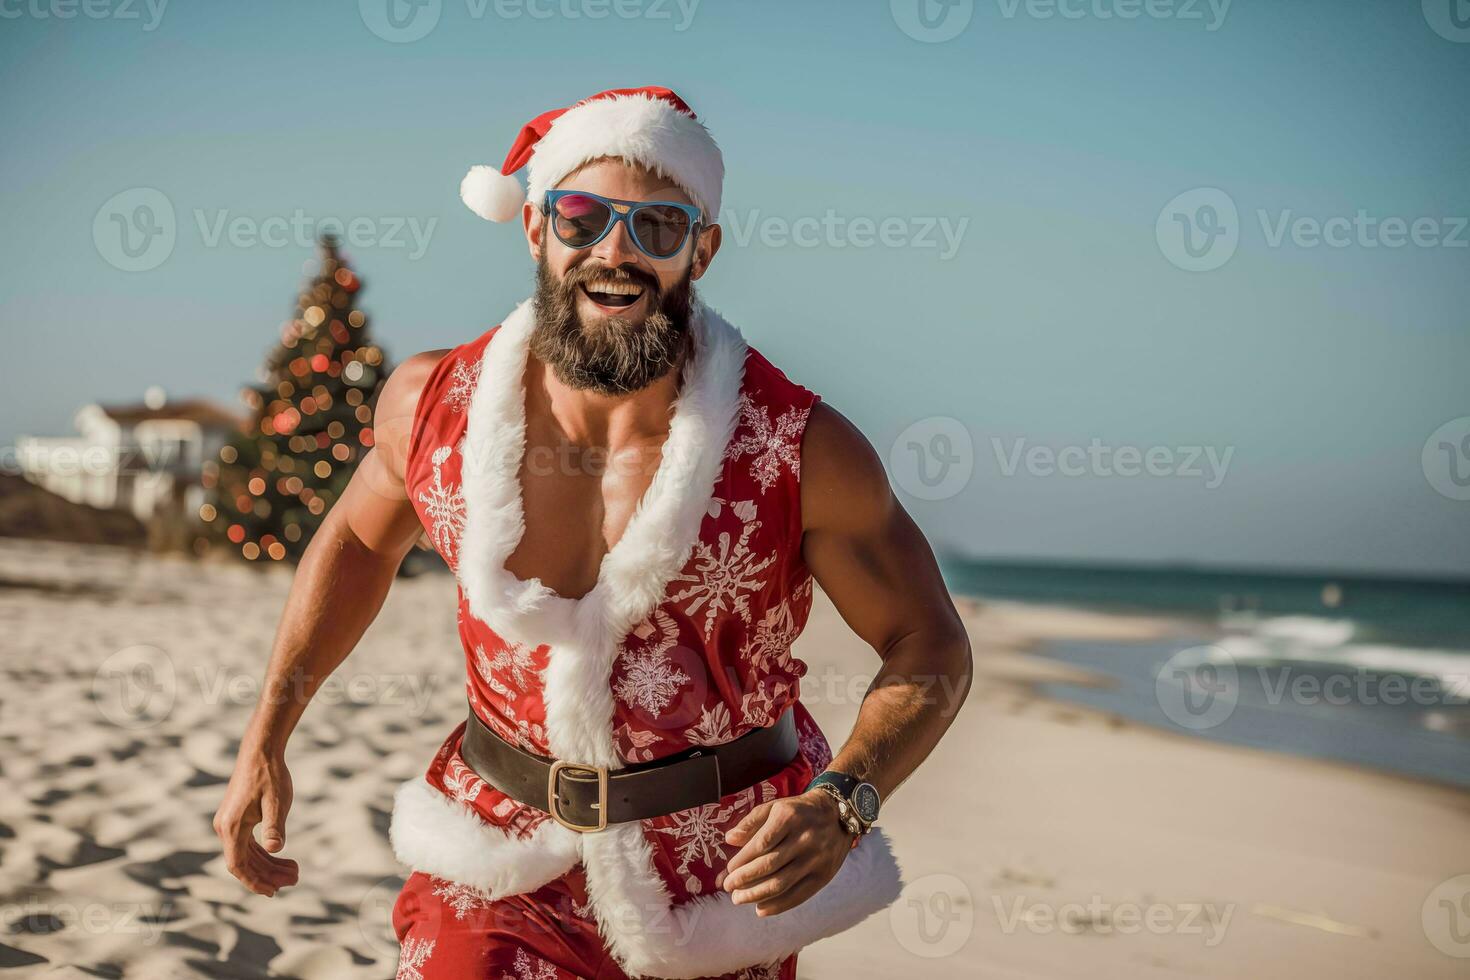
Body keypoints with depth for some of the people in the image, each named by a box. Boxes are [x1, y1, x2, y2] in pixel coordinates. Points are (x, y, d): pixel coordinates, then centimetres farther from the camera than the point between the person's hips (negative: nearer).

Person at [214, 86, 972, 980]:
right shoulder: (432, 404, -12)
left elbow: (931, 645, -8)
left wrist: (843, 803, -26)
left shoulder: (804, 452, -20)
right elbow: (359, 538, 10)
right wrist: (266, 739, 7)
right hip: (502, 862, 1)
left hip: (722, 872, -1)